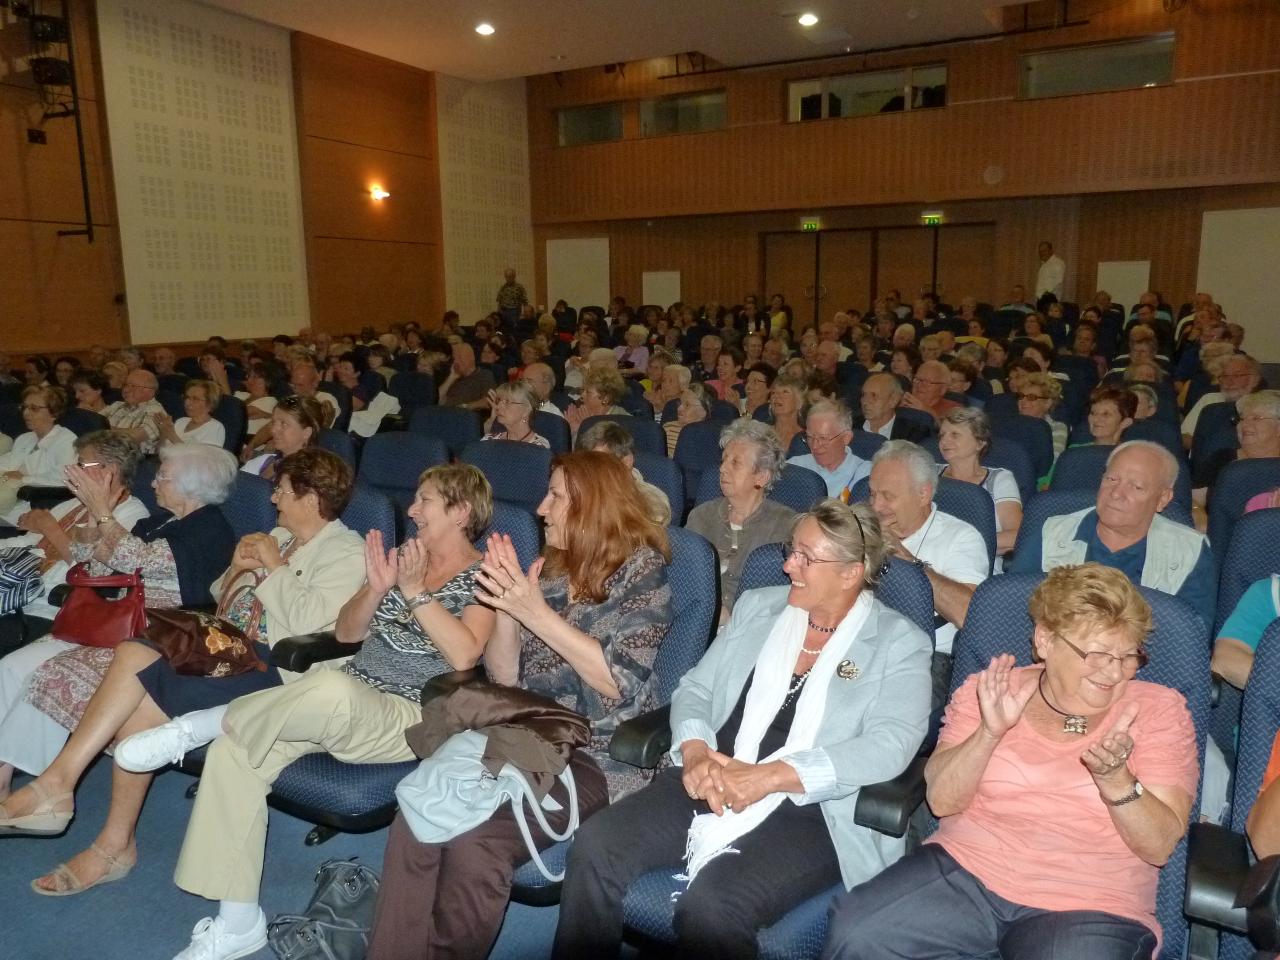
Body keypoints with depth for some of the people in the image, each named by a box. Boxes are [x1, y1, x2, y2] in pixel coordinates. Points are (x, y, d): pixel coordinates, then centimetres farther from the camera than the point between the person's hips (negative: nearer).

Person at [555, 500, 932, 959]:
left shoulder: (900, 643, 1)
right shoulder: (758, 606, 15)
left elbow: (889, 746, -13)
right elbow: (695, 687, 13)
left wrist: (767, 776, -22)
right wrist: (695, 752, -10)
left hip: (811, 809, -4)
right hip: (711, 785, 5)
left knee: (710, 906, -31)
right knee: (595, 845, -20)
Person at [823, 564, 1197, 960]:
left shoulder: (1159, 709, 2)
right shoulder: (990, 690, 5)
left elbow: (1159, 846, -5)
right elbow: (941, 801, -3)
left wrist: (1115, 778, -24)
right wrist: (990, 732, -18)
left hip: (1087, 905, -1)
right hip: (967, 869, 1)